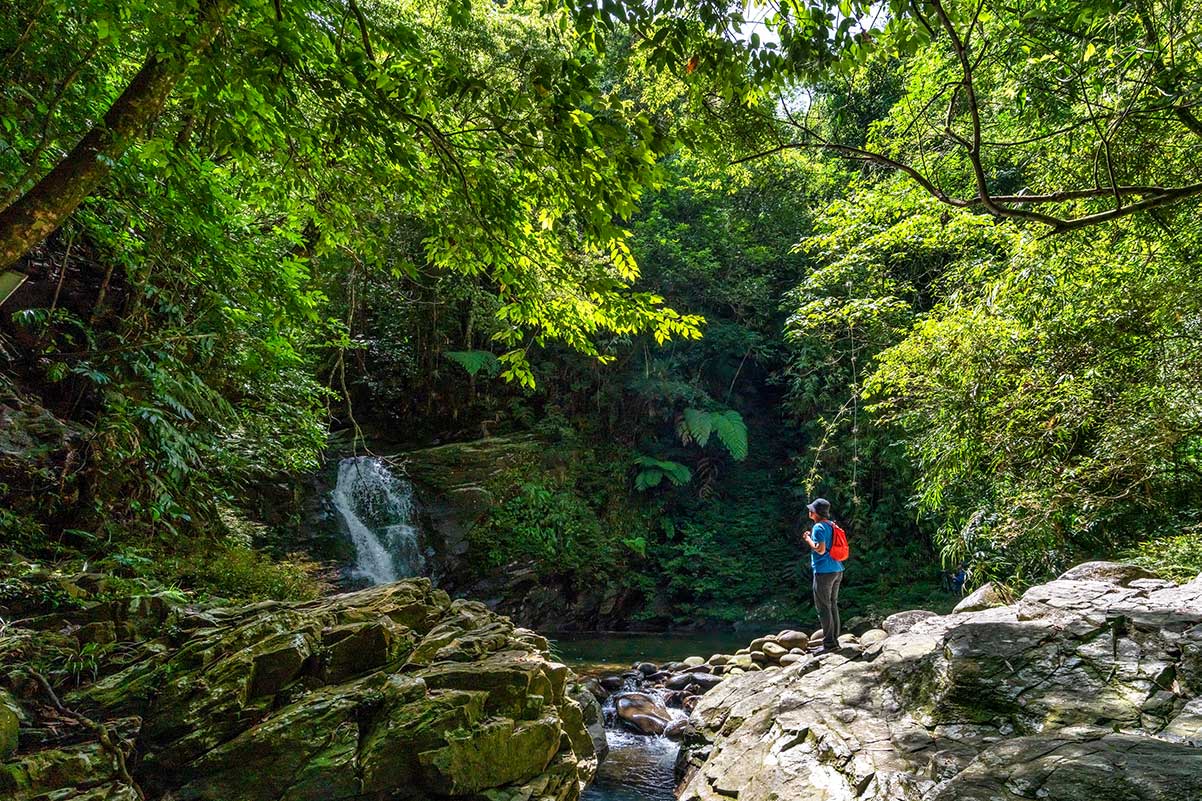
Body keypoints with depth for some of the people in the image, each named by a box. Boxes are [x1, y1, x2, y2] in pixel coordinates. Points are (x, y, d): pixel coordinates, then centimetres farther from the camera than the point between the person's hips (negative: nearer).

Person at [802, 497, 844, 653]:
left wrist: (808, 540, -6)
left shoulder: (819, 527, -13)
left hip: (824, 572, -9)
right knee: (833, 605, 15)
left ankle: (829, 643, -2)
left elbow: (820, 549, -20)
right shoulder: (832, 526, 13)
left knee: (823, 607, -3)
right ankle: (835, 640, 20)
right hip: (837, 570, 9)